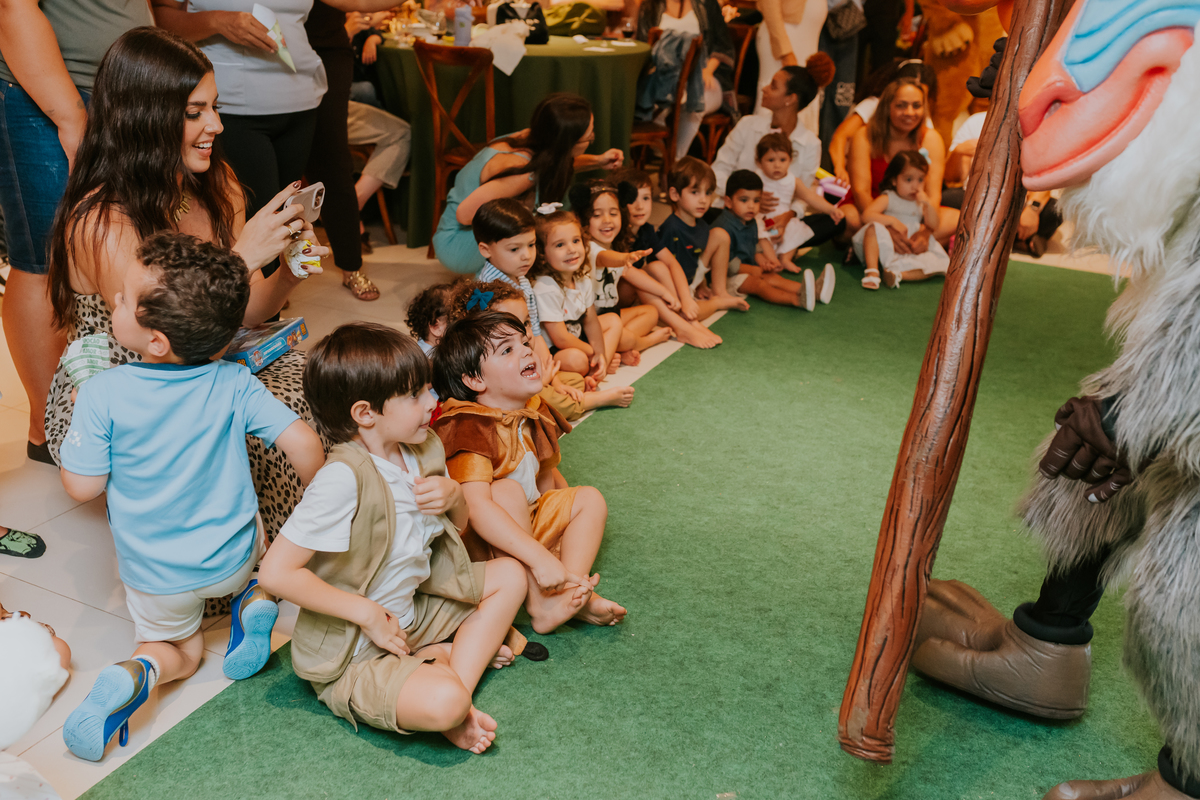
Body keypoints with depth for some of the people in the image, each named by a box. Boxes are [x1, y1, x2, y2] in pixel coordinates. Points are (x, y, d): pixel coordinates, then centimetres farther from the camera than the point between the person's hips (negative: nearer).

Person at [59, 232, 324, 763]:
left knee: (180, 651, 25)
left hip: (156, 576, 0)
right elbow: (303, 444, -19)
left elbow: (82, 487, -13)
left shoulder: (103, 393, -20)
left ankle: (136, 672, -9)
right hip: (232, 556, 1)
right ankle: (253, 600, 6)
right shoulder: (234, 384, -16)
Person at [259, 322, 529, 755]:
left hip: (411, 613, 9)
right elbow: (275, 572, -28)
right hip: (353, 654, -8)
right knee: (444, 703, -33)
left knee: (509, 574, 8)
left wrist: (453, 494, -9)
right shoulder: (344, 480, -27)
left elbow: (459, 522, 16)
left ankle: (444, 660, -1)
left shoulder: (423, 451, -2)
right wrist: (366, 612, -22)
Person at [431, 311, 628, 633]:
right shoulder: (470, 429, -26)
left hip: (529, 525, 8)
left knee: (590, 497, 1)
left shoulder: (533, 416, 2)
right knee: (506, 490, -32)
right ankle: (539, 603, -28)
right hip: (480, 545, -8)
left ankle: (572, 595, -18)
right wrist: (540, 558, -44)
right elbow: (476, 506, -39)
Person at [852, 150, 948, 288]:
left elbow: (933, 225, 3)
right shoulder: (888, 198, 4)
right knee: (874, 228, -31)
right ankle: (872, 272, -38)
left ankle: (900, 274, -38)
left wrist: (928, 204, -12)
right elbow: (867, 215, -13)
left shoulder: (922, 201, 17)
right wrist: (892, 220, -22)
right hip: (884, 250, -3)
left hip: (910, 253, 3)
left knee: (940, 262, -20)